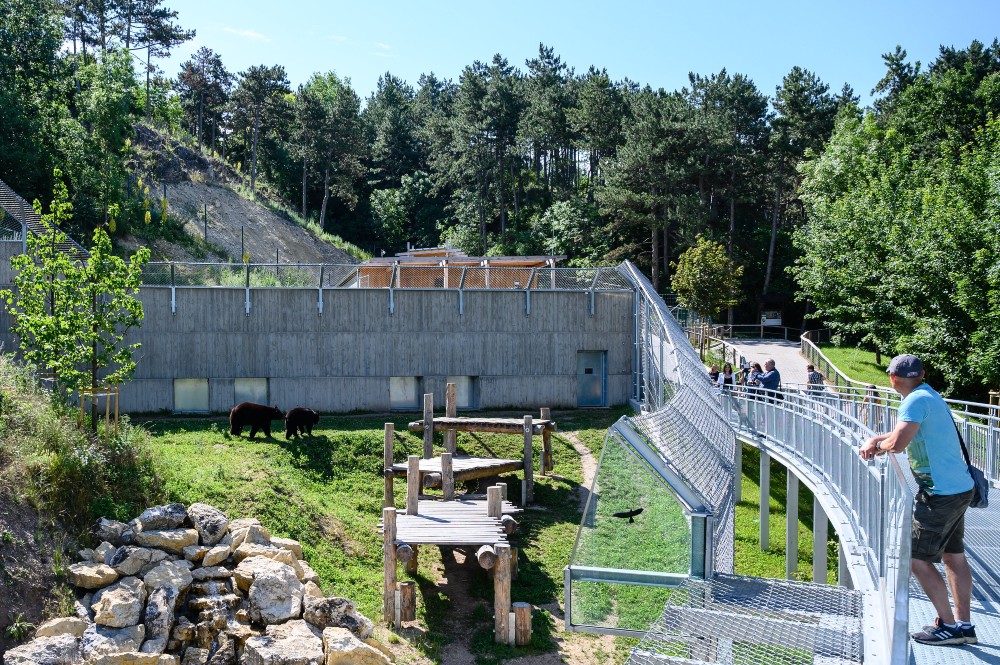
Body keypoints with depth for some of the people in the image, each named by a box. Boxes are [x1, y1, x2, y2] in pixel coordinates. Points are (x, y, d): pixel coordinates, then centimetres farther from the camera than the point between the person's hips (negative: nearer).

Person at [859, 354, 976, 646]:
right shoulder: (930, 397, 14)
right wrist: (875, 440, 9)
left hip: (940, 493, -10)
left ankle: (948, 625, 5)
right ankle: (963, 625, 21)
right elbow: (907, 434, 24)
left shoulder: (916, 400, -17)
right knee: (954, 557, 15)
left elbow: (897, 443, -28)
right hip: (959, 488, 10)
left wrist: (878, 445, -6)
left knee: (918, 559, -2)